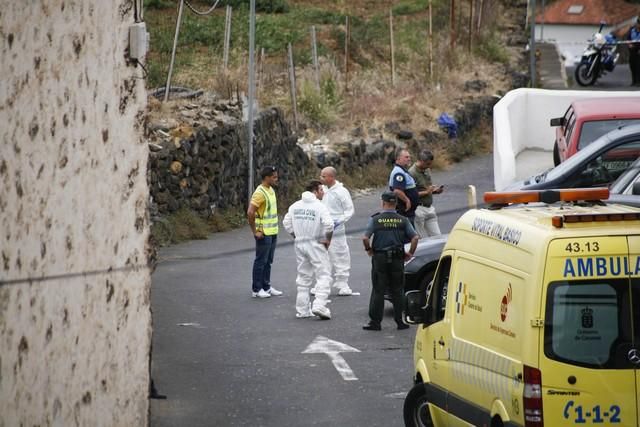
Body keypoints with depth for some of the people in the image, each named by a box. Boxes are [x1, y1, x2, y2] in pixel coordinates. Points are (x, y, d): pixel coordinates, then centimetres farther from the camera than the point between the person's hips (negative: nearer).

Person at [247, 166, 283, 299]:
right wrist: (255, 231, -20)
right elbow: (250, 213, -24)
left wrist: (274, 228, 17)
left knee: (268, 261, 14)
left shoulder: (271, 190, 11)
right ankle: (256, 289, 4)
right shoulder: (260, 193, -18)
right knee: (261, 261, -2)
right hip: (264, 234, -9)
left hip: (273, 232, 9)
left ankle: (266, 287, 22)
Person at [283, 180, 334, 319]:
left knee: (303, 277, 15)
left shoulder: (295, 206, 6)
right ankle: (319, 305, -16)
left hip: (300, 244, 6)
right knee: (324, 275, -2)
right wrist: (328, 239, -9)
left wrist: (296, 236, 12)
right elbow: (328, 224, -23)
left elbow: (287, 223, 7)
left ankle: (302, 309, 16)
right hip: (316, 245, -6)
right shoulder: (319, 206, -13)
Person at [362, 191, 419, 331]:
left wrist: (369, 249, 6)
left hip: (380, 258, -2)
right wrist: (411, 252, 7)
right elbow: (415, 238, -5)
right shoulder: (402, 220, 1)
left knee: (378, 291, 3)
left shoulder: (375, 219, -5)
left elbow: (365, 238, -11)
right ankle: (400, 321, 9)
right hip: (397, 259, 2)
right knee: (397, 291, 9)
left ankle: (375, 322, 2)